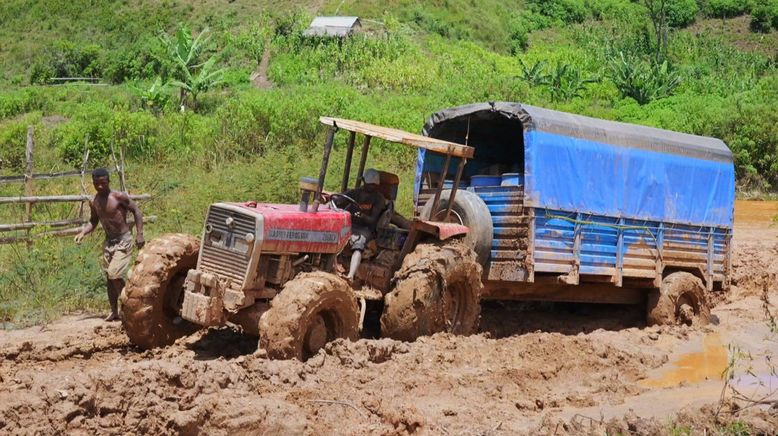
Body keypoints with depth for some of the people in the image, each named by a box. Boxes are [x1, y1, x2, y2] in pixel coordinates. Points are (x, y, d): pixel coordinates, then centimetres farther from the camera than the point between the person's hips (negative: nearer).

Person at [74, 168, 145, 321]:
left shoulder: (119, 197, -14)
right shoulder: (94, 202, 3)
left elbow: (136, 211, -9)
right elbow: (93, 222, 15)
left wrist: (139, 234, -15)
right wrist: (83, 233, -4)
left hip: (123, 241, -6)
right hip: (108, 241, 6)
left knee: (115, 275, -16)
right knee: (109, 277, 7)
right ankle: (114, 311, 17)